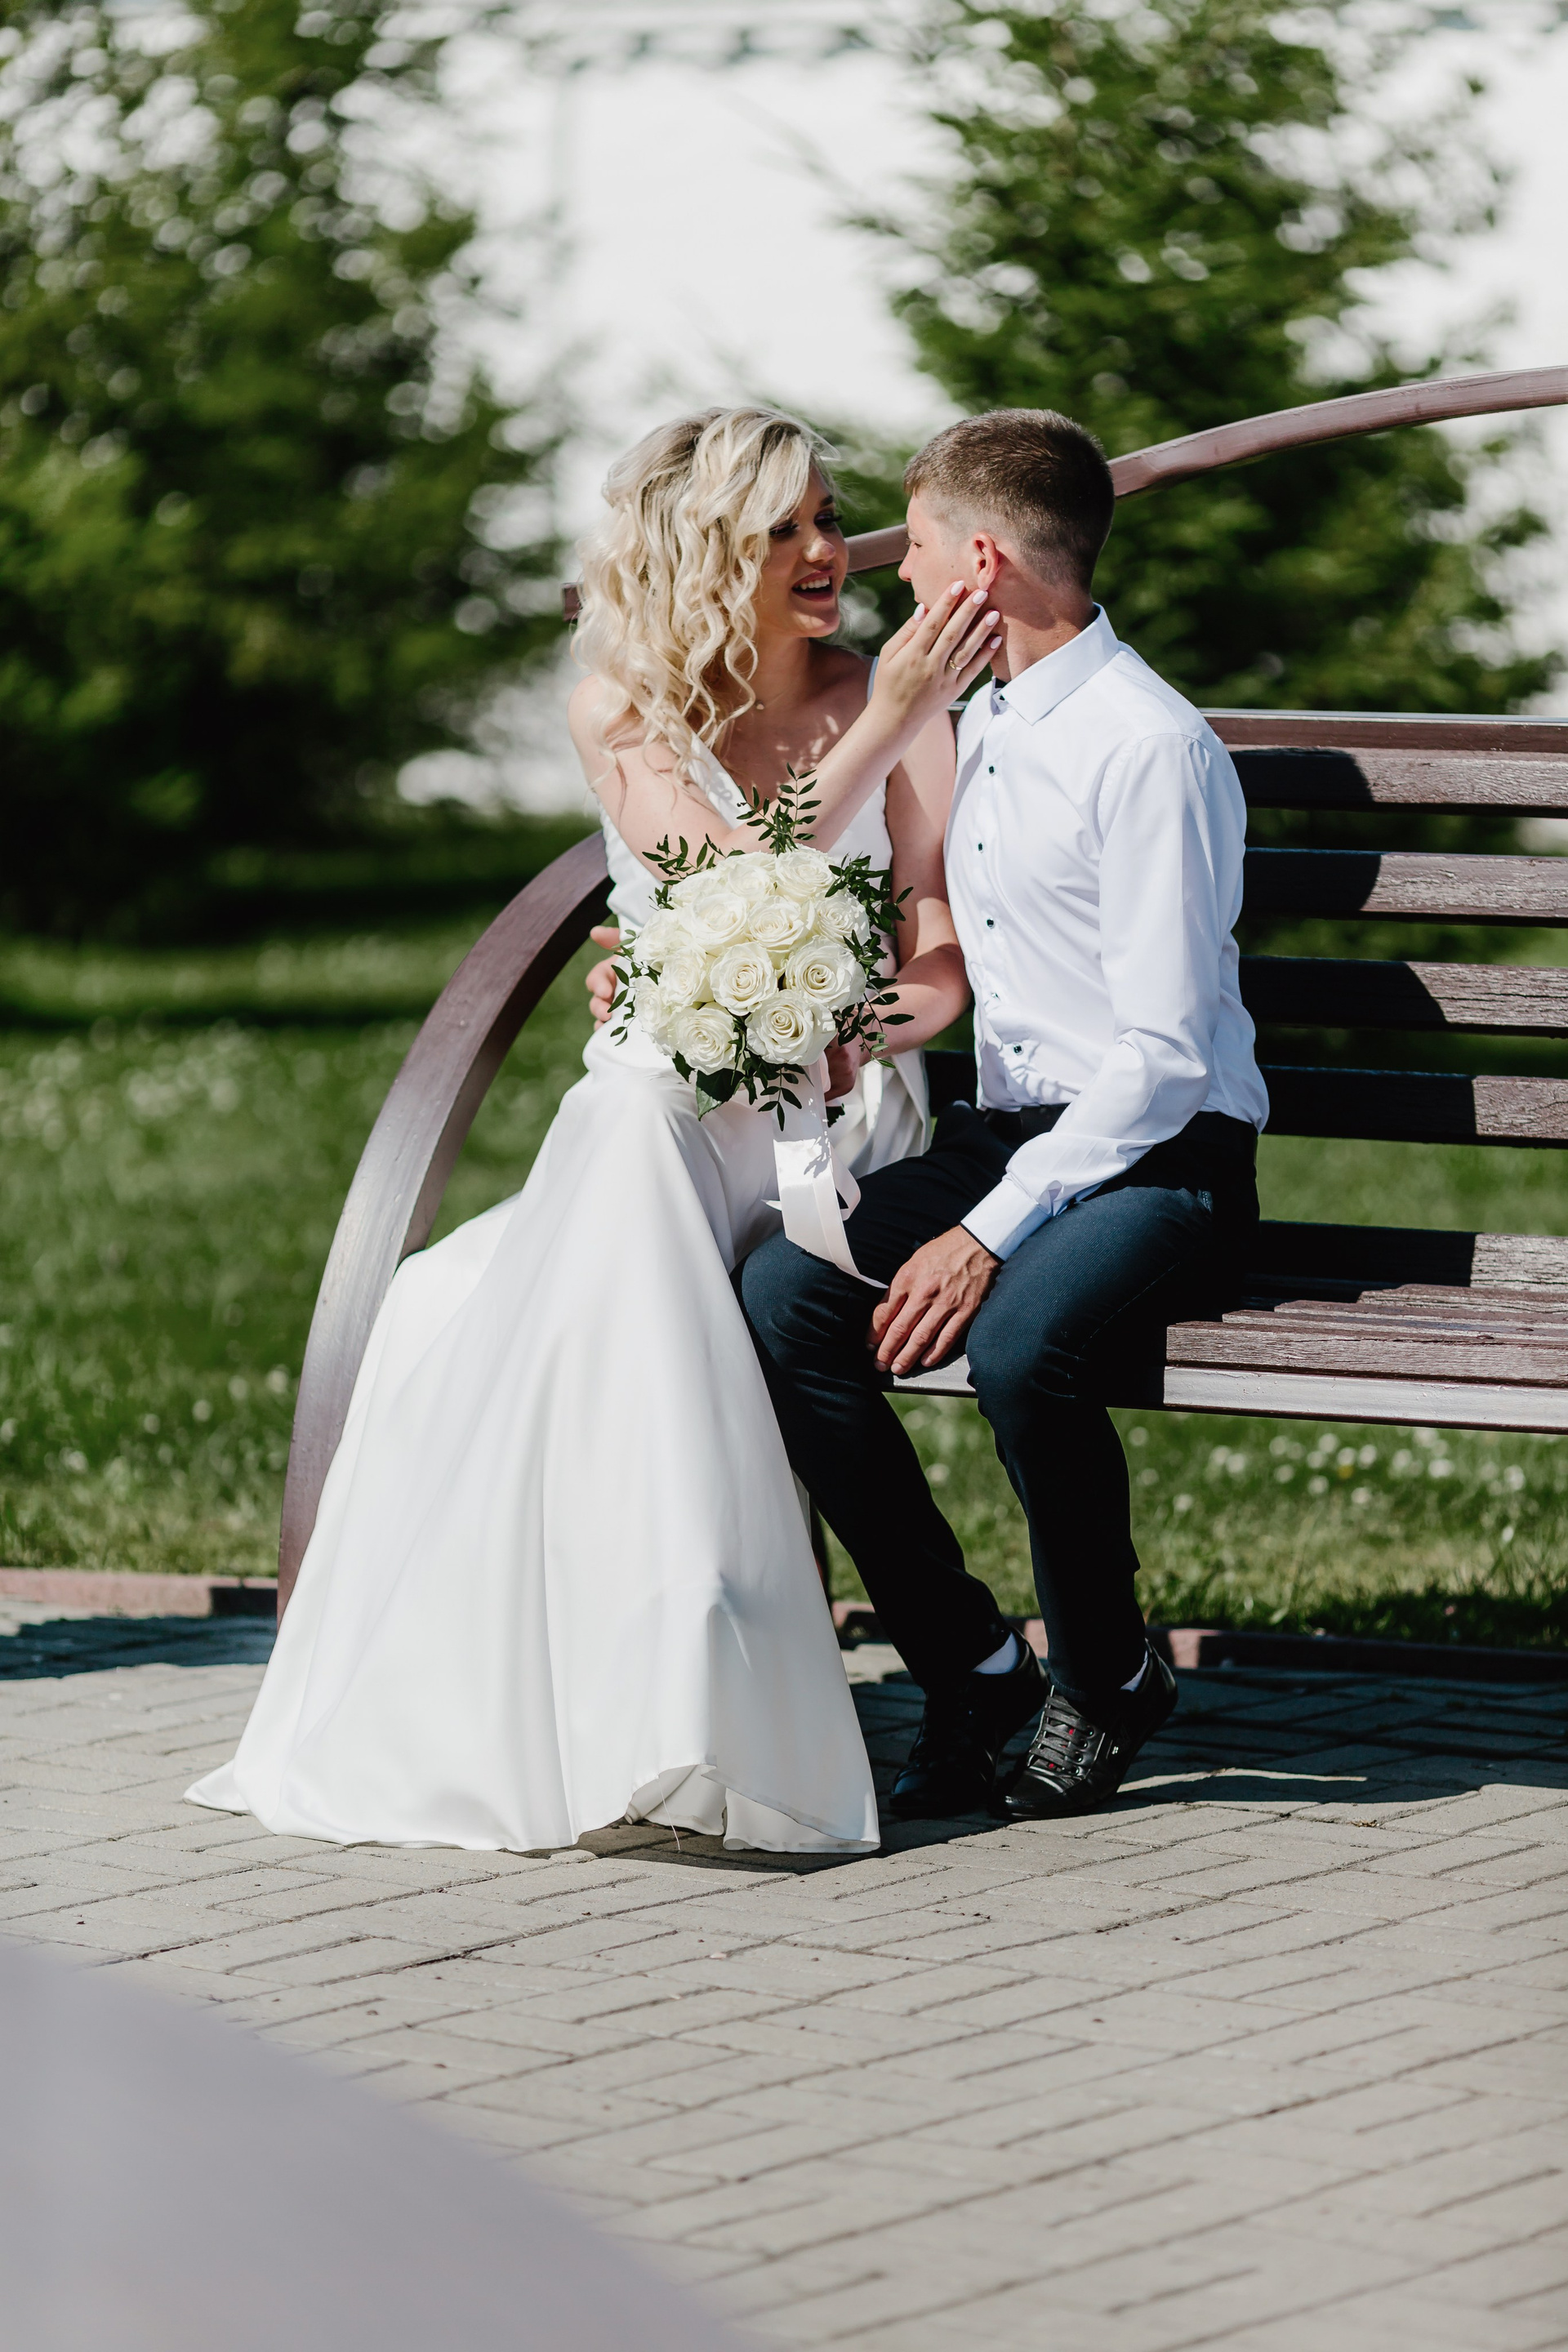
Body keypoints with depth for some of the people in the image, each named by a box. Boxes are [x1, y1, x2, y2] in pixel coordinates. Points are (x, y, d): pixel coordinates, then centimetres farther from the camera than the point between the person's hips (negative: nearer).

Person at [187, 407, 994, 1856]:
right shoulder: (620, 714, 6)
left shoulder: (889, 700, 6)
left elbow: (940, 965, 1)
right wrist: (879, 731, -16)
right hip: (650, 1118, 1)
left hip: (830, 1127, -1)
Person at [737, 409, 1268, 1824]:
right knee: (780, 1302, -18)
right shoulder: (967, 732, 14)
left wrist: (993, 1233, -24)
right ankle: (965, 1666, -5)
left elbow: (1164, 1058, -19)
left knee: (1021, 1343, -36)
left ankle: (1108, 1680, -7)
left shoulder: (1149, 750, -14)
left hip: (1162, 1164, -8)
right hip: (1001, 1139, 8)